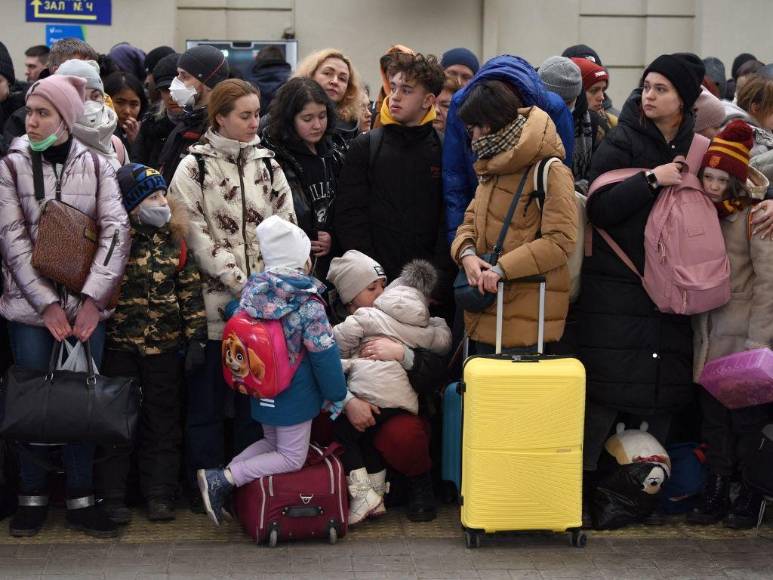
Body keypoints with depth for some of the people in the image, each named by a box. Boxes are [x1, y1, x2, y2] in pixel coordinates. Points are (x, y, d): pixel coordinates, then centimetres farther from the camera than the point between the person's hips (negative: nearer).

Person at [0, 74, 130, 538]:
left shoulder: (97, 166, 3)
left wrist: (92, 298, -15)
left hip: (86, 306, 1)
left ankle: (81, 499, 15)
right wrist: (47, 302, -13)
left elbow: (116, 231, -5)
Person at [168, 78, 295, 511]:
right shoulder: (194, 168, -2)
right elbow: (196, 235, -9)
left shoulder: (268, 165, 10)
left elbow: (286, 227, 7)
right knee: (208, 395, 2)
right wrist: (240, 282, -14)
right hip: (214, 299, -3)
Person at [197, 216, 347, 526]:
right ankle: (225, 478, -9)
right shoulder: (308, 302, -20)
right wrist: (336, 393, -7)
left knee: (270, 442, 26)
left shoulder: (252, 291, -3)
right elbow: (323, 353, -18)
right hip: (295, 395, -6)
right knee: (292, 458, 8)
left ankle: (220, 477, 7)